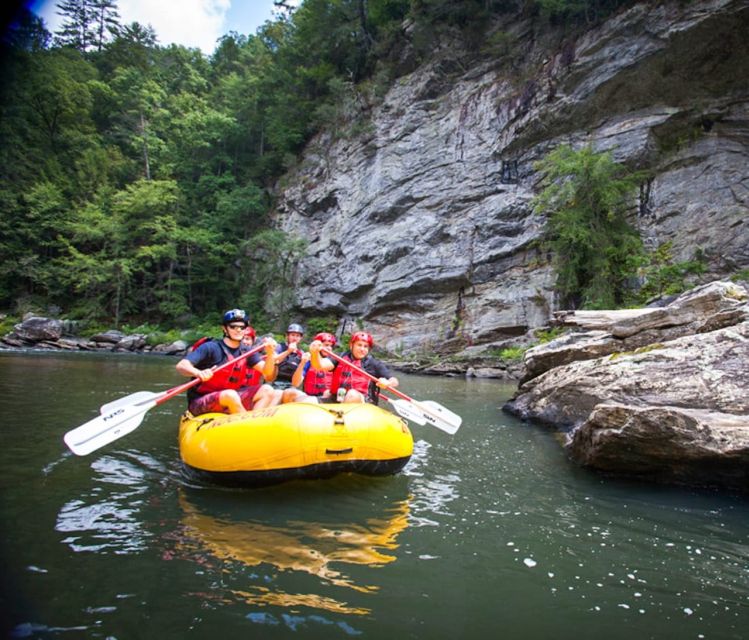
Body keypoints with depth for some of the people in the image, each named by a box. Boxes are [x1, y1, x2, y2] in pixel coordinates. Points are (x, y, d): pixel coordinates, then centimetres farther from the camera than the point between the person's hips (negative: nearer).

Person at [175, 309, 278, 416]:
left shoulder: (246, 352, 6)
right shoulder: (211, 347, -9)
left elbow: (267, 373, -2)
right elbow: (181, 365, -19)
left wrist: (270, 354, -21)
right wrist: (198, 373, -40)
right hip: (200, 404, -5)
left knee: (267, 390, -11)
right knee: (230, 395, -35)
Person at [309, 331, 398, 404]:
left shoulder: (374, 364, 9)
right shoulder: (340, 358, 12)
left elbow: (394, 381, 5)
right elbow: (320, 365, -3)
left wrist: (387, 383, -20)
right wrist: (314, 353, -26)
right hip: (337, 401, 2)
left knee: (353, 394, -35)